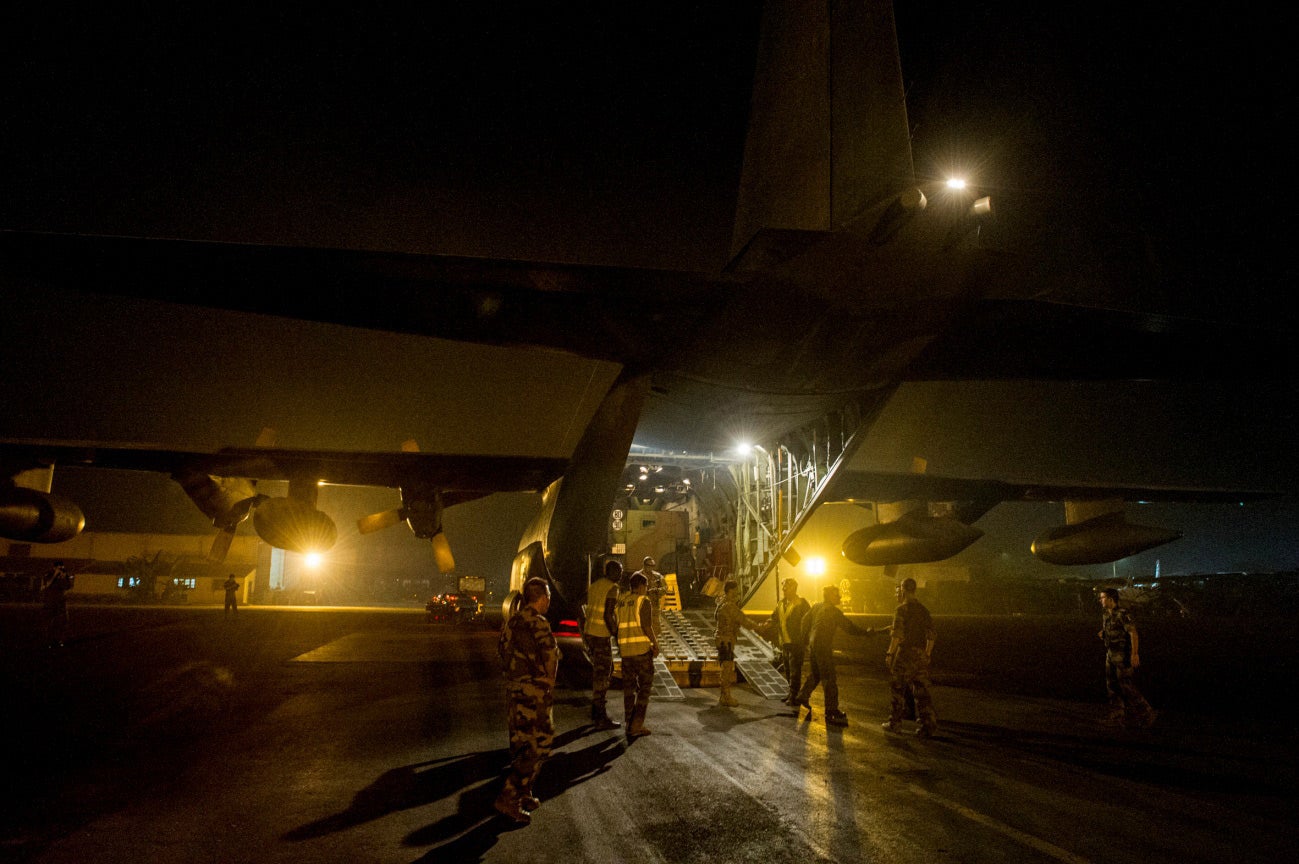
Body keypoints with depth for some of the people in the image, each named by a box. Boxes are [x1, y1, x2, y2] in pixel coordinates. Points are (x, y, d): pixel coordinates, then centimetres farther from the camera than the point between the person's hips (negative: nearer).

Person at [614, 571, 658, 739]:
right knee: (645, 686, 3)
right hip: (642, 648, -5)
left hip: (625, 649, 6)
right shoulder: (643, 600, -8)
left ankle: (629, 723, 15)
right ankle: (636, 725, -1)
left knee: (629, 687, 13)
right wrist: (655, 643, -2)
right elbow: (646, 626, -14)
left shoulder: (621, 600, 8)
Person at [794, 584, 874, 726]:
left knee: (815, 674, 24)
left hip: (813, 645, 8)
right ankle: (831, 712, 0)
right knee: (830, 678, -3)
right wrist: (866, 631, -4)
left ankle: (801, 698, 31)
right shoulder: (833, 611, -12)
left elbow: (805, 620, 13)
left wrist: (805, 640, 21)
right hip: (823, 647, -8)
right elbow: (849, 627, -13)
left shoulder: (817, 607, 10)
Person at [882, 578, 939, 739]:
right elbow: (931, 635, 11)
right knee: (921, 690, 7)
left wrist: (890, 654, -10)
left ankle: (894, 723, 14)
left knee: (898, 689, 6)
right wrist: (927, 654, 19)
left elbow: (897, 634, -16)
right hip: (921, 654, 6)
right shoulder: (923, 609, 10)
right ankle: (928, 724, 2)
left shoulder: (902, 609, -10)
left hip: (905, 653, -6)